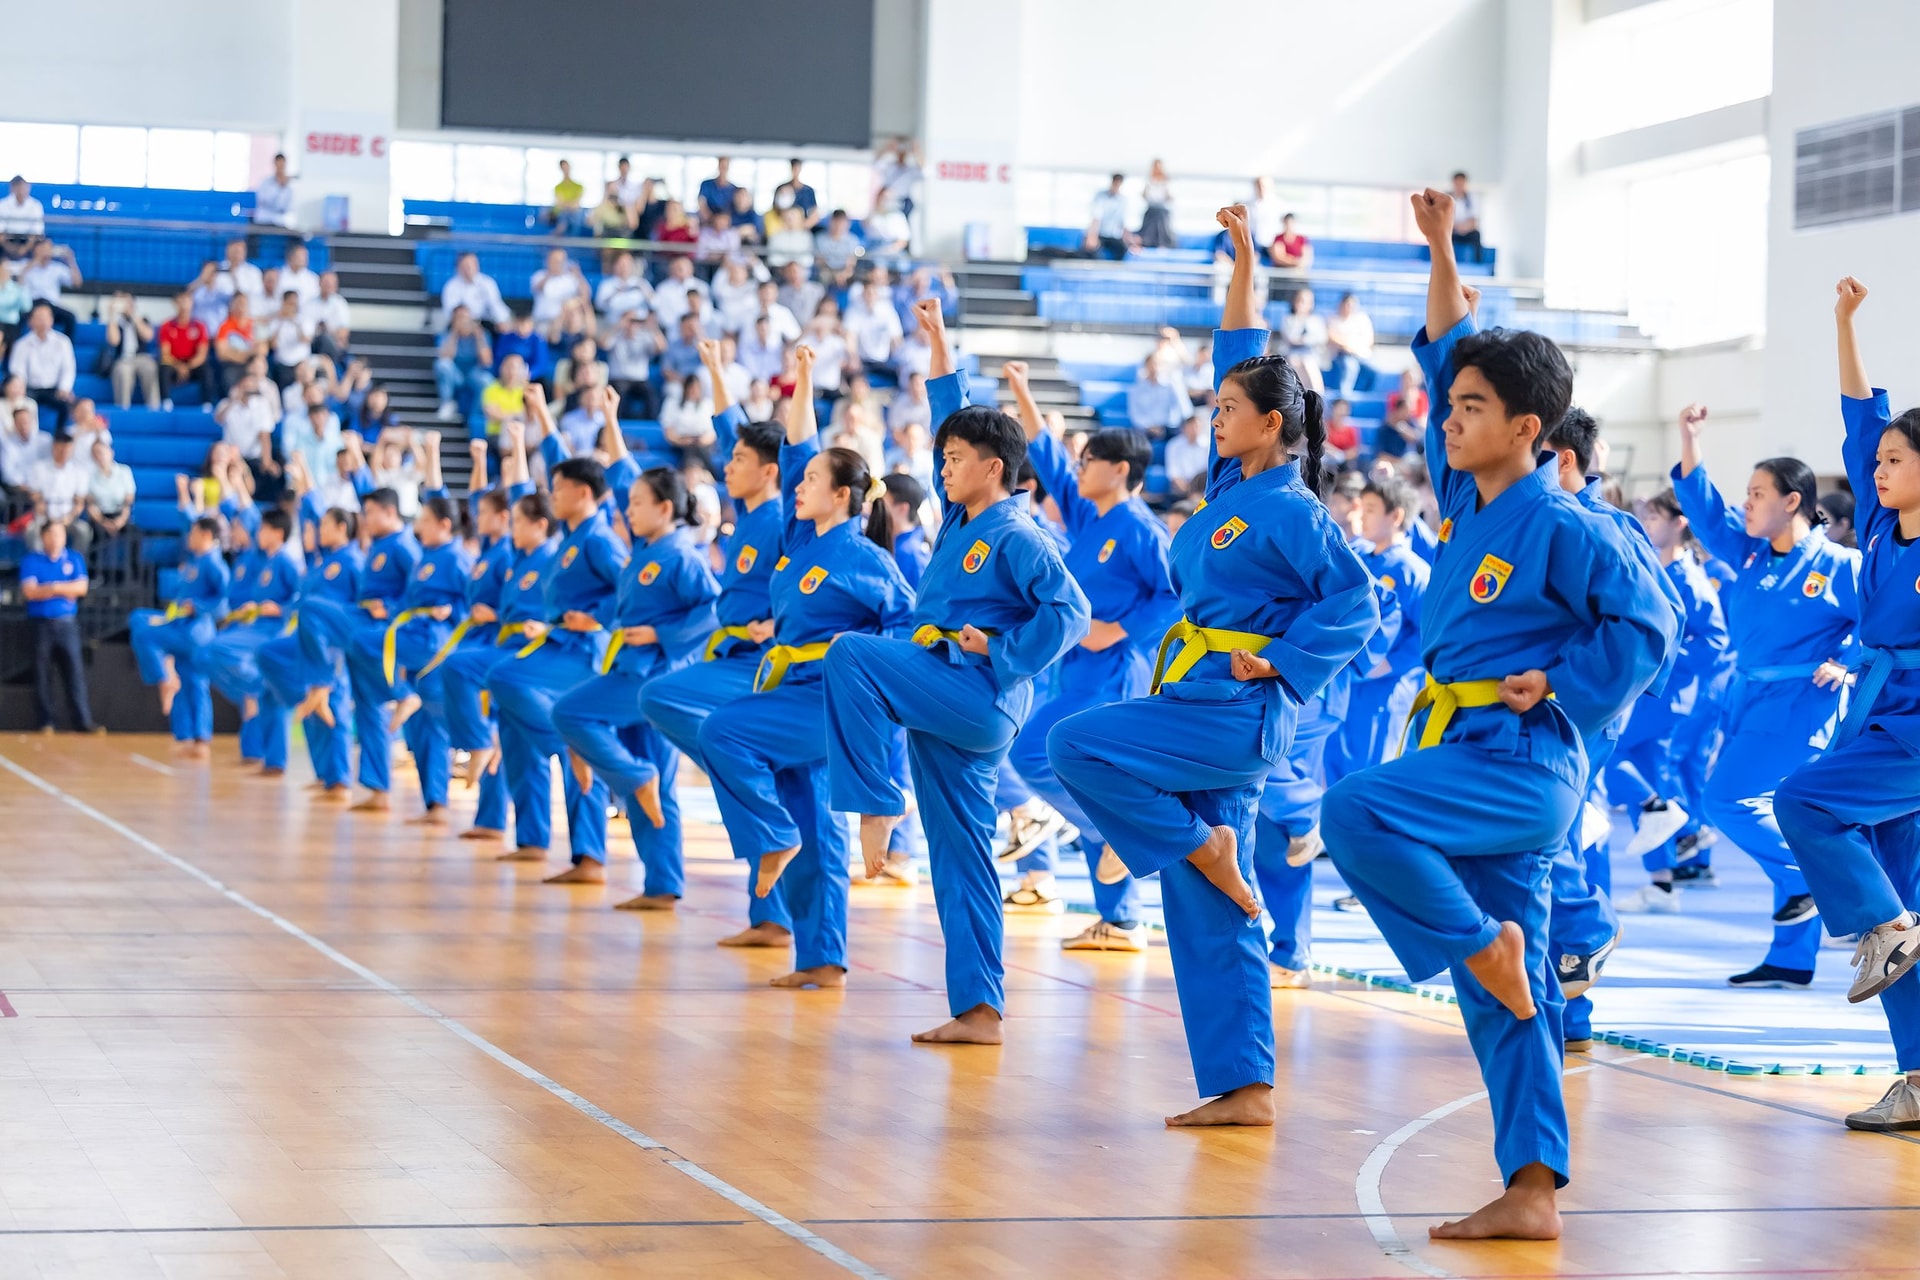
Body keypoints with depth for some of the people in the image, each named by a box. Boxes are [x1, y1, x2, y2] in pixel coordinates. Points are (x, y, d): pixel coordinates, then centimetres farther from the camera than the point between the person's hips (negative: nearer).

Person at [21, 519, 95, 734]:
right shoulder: (31, 561, 5)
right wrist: (63, 590, -11)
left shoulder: (74, 560, 10)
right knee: (42, 674, -1)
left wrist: (49, 588, -8)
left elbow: (81, 587, -2)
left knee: (75, 670, -7)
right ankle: (46, 721, 3)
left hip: (67, 624, 1)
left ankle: (83, 721, -11)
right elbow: (29, 591, -8)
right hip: (41, 624, -1)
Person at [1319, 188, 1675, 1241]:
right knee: (1507, 995, 6)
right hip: (1471, 761, 8)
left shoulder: (1561, 528, -12)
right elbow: (1449, 355, 18)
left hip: (1520, 764, -8)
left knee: (1357, 812, -29)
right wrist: (1440, 251, 13)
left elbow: (1644, 627, -9)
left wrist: (1556, 684, -13)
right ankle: (1531, 1192, 8)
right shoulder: (1466, 498, 10)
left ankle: (1486, 946, -11)